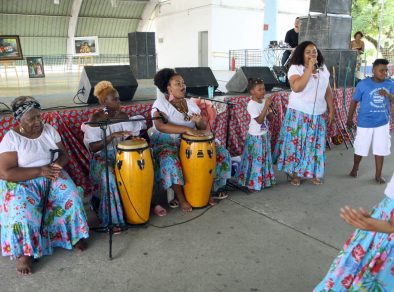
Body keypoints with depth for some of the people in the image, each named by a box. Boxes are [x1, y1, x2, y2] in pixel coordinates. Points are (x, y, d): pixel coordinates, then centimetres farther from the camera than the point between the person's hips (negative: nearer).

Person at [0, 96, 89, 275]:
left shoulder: (49, 130, 1)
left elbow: (64, 154, 6)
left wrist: (58, 163, -19)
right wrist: (39, 171, -23)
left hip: (51, 176, 4)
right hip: (22, 183, -3)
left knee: (71, 197, -21)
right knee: (22, 211, -31)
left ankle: (73, 234, 2)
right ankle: (23, 252, -9)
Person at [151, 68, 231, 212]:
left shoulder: (190, 103, 9)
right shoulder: (161, 103, -9)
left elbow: (203, 127, 8)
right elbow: (160, 126, -27)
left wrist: (200, 121, -18)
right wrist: (186, 129, -34)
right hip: (166, 143, -6)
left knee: (221, 153, -6)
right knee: (170, 161, -39)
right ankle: (180, 197, -18)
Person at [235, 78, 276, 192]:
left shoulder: (264, 101, 2)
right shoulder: (251, 104, -19)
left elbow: (270, 117, 7)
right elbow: (259, 120, -26)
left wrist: (269, 109, -13)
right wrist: (266, 106, -29)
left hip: (265, 135, 7)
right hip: (255, 136, -7)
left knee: (265, 158, 16)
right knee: (255, 160, 1)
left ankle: (263, 180, 31)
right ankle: (251, 183, 14)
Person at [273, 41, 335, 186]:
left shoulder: (323, 69, 7)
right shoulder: (295, 68, -9)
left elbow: (328, 91, 13)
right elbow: (296, 87, -27)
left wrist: (331, 110, 10)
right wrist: (309, 69, -24)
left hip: (319, 114, 5)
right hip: (299, 113, -4)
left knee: (315, 144, 10)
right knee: (296, 143, 2)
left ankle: (313, 172, 25)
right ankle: (294, 173, 16)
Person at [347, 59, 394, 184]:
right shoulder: (363, 84, -11)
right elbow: (354, 101, -2)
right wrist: (349, 119, 2)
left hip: (383, 123, 2)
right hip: (365, 123, -2)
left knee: (381, 149, 8)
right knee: (360, 148, 11)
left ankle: (378, 175, 22)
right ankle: (355, 168, 36)